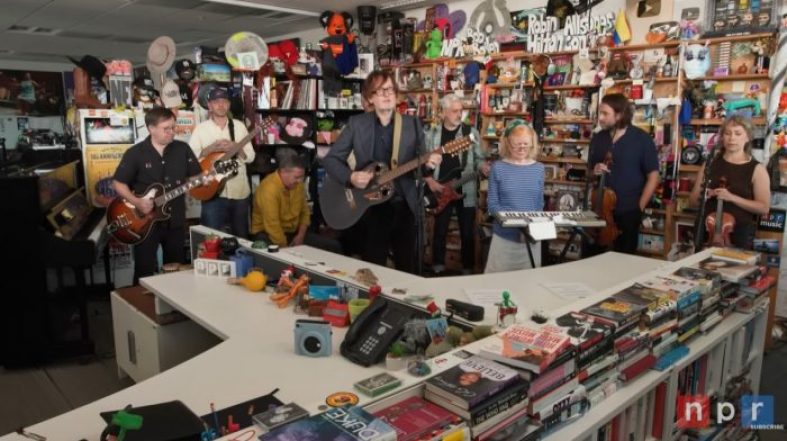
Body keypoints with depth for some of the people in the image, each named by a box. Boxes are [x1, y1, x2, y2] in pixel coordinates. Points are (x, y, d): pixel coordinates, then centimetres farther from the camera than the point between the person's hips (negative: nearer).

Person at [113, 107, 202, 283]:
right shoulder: (135, 153, -6)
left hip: (176, 221, 3)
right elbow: (118, 183, -3)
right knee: (144, 271, 3)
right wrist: (136, 202, -16)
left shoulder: (182, 149, 2)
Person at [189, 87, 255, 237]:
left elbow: (250, 157, 3)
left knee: (241, 235, 12)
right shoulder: (201, 129, 0)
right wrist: (211, 148, -18)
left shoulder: (239, 126, 6)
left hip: (239, 190, 2)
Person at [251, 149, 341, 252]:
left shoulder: (298, 184, 0)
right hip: (267, 234, -7)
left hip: (292, 232, 7)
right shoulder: (269, 188, -24)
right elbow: (272, 225, -26)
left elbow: (304, 211, 12)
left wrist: (300, 236, -1)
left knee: (333, 247, -1)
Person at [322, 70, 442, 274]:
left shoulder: (412, 124, 2)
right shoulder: (356, 123, -2)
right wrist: (351, 177, -18)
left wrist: (428, 165, -18)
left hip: (404, 206, 2)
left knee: (407, 267, 13)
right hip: (371, 208, -1)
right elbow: (330, 159, 0)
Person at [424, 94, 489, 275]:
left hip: (466, 192, 0)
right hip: (441, 192, 1)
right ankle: (438, 268, 22)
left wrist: (483, 167, -18)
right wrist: (430, 181, -6)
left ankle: (468, 269, 18)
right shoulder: (431, 134, 4)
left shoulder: (471, 132, 2)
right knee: (440, 231, 8)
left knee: (468, 233, 4)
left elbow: (478, 158, 3)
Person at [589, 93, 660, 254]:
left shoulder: (641, 139, -6)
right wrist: (594, 171, -7)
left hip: (628, 213, -3)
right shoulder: (597, 139, 6)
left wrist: (639, 208, -8)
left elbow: (653, 176, -4)